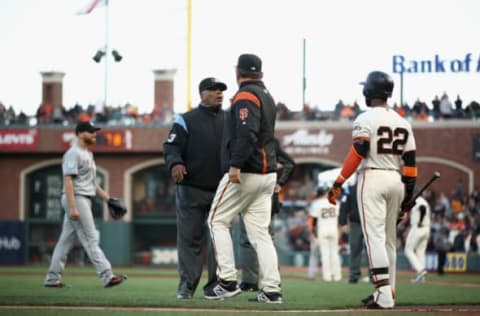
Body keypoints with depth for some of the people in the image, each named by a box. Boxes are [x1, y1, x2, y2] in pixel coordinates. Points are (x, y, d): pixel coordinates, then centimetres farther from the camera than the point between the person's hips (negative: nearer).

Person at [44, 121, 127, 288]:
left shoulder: (88, 153, 19)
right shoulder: (73, 153, -12)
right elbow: (68, 180, -19)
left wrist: (107, 198, 18)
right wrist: (73, 207, -26)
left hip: (85, 200, 10)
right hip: (77, 199, -10)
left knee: (66, 240, 10)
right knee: (90, 239, -11)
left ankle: (52, 279, 12)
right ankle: (107, 276, -13)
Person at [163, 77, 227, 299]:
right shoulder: (186, 120, 3)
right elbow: (171, 146, -3)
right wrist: (175, 163, -23)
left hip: (222, 189, 3)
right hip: (192, 189, -3)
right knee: (190, 238, -2)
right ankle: (187, 285, 1)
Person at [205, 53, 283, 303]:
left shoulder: (245, 96, -11)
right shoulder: (266, 95, 18)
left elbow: (247, 133, -24)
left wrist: (235, 165, -30)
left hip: (245, 173, -8)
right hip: (267, 173, 8)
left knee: (217, 221, 2)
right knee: (259, 232, 6)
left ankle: (228, 281, -5)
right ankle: (271, 290, -2)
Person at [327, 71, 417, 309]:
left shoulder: (365, 119, -6)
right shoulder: (402, 122, 12)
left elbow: (358, 153, -17)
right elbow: (410, 160, 9)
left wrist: (338, 183, -17)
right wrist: (408, 193, 13)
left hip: (372, 178, -6)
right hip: (396, 180, 6)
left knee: (375, 236, -9)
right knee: (389, 238, 14)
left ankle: (383, 296, -18)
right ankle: (387, 290, 16)